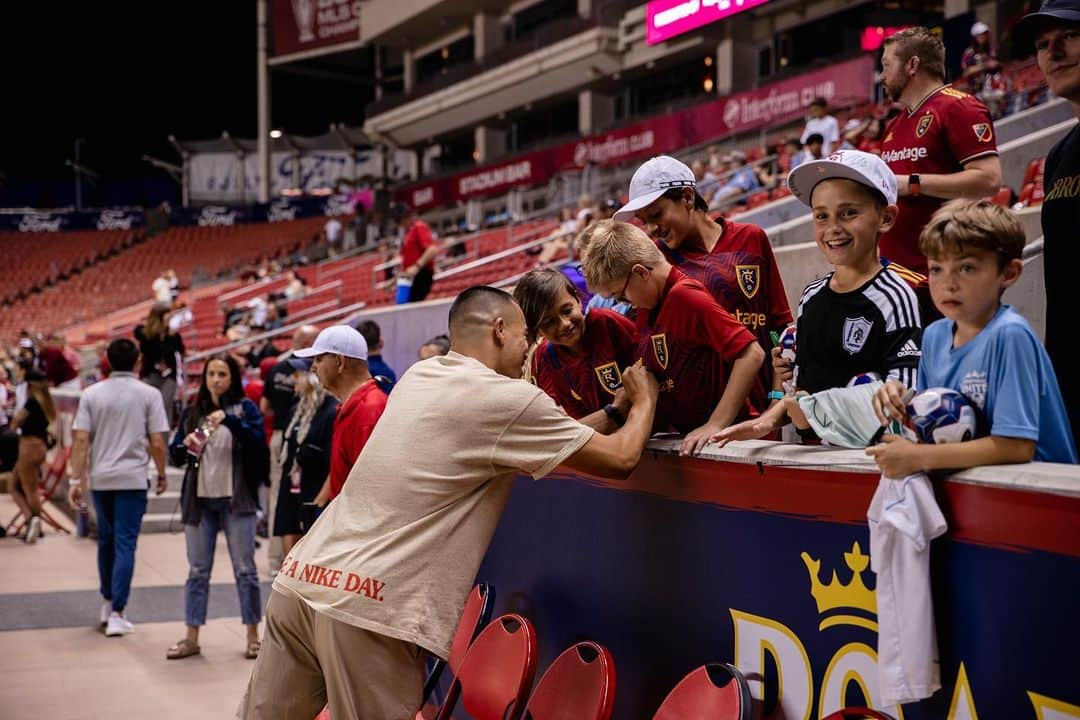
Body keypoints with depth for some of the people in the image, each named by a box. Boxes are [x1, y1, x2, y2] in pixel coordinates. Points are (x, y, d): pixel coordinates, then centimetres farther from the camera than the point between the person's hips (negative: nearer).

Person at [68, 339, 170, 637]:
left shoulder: (91, 394, 2)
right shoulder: (149, 395, -5)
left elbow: (81, 440, -3)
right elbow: (157, 443, -7)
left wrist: (77, 480, -1)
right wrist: (162, 475, 7)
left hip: (100, 478, 3)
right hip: (133, 478, -3)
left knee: (106, 541, 18)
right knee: (125, 544, -2)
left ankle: (108, 603, 29)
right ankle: (117, 613, -7)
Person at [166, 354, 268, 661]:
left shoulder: (245, 408, 1)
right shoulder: (192, 413, 11)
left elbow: (258, 440, -14)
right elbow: (175, 456, 11)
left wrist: (229, 419, -26)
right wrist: (186, 445, -11)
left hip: (236, 499, -3)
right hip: (199, 499, 3)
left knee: (244, 568, 1)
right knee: (197, 570, 6)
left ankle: (253, 636, 8)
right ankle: (191, 638, 11)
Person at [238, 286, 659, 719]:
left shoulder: (417, 376, 18)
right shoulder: (509, 399, -4)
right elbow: (620, 459, 3)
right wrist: (644, 400, 23)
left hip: (302, 577, 8)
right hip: (369, 605, -8)